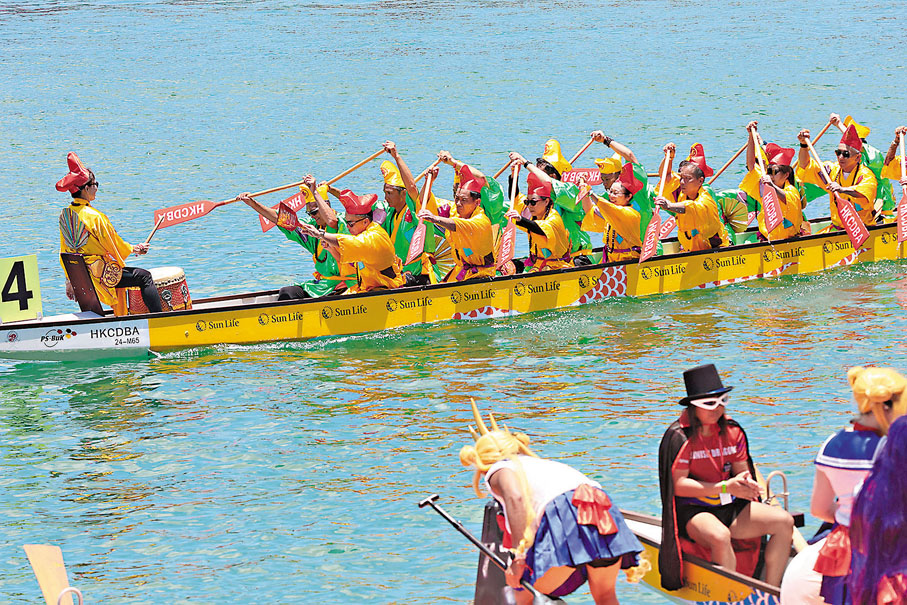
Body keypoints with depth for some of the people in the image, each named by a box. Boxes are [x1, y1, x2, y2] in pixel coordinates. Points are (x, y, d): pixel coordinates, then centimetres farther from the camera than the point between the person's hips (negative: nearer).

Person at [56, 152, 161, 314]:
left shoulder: (64, 215, 5)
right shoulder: (94, 216, -20)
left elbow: (65, 252, 13)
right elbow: (113, 244, -10)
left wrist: (70, 282, 22)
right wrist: (134, 249, 10)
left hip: (79, 275, 9)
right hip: (100, 274, -9)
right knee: (145, 277, -3)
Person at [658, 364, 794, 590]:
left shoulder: (732, 431, 8)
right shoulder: (679, 437, -11)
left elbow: (742, 471, 11)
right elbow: (678, 485, -16)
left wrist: (746, 485, -16)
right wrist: (725, 487, -24)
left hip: (730, 508, 7)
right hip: (692, 512, -6)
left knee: (784, 521, -14)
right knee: (720, 536, -40)